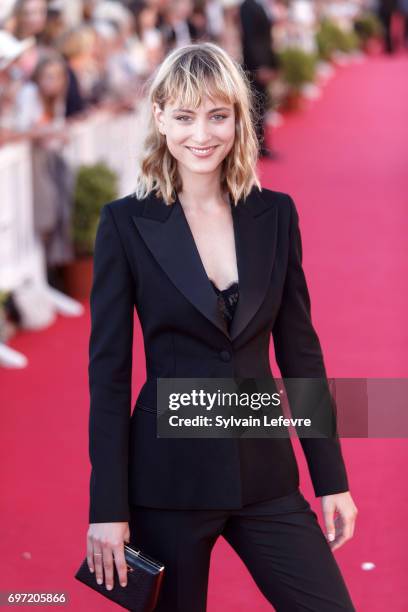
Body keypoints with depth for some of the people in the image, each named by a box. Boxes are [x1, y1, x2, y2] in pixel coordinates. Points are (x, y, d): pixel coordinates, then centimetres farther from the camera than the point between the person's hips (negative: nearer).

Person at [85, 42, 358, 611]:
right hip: (168, 474, -2)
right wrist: (108, 507, -8)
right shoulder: (126, 222, -6)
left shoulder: (276, 213, 2)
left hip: (264, 471, 3)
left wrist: (331, 477, 6)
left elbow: (300, 349, 7)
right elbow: (109, 369, -6)